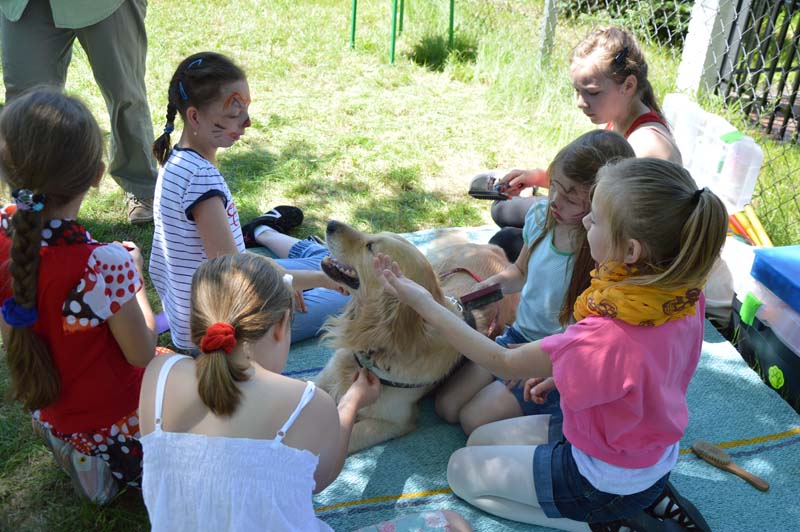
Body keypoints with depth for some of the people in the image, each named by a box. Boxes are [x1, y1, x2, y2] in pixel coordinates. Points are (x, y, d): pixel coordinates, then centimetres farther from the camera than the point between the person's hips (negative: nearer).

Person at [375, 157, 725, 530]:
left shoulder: (605, 338, -40)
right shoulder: (685, 292, -17)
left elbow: (503, 363, -23)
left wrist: (422, 302, -19)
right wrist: (560, 372, 1)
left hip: (606, 480, -7)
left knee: (461, 470, 11)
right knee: (481, 441, 19)